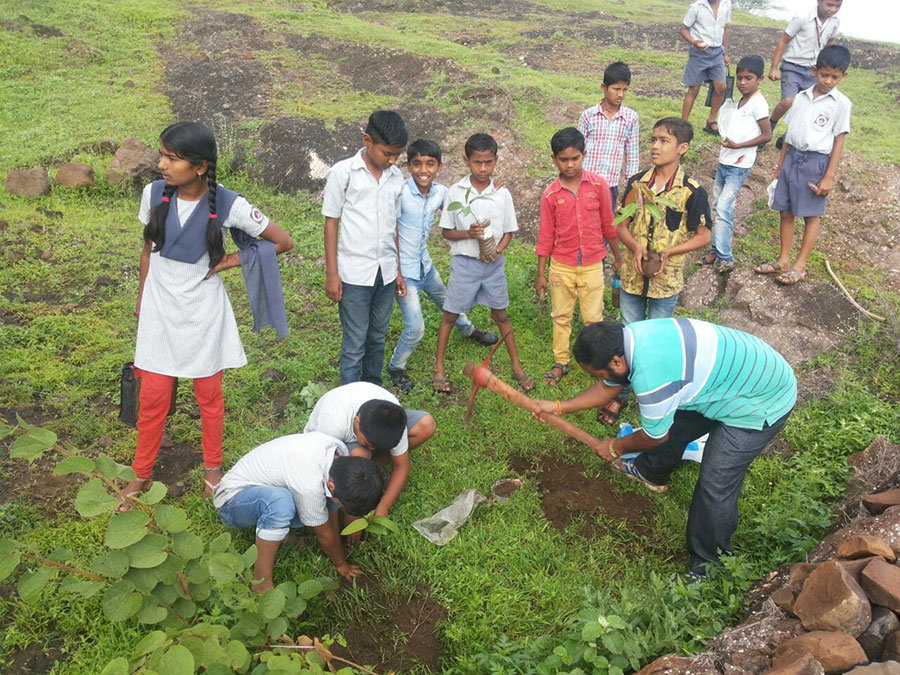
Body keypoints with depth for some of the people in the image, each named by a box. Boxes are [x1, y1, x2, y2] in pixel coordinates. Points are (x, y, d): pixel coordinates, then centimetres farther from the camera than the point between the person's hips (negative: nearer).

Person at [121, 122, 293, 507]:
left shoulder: (227, 205, -18)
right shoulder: (154, 194, -8)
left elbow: (283, 242, -9)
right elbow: (148, 250, 6)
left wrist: (230, 261, -11)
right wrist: (141, 302, 12)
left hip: (203, 311, -2)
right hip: (160, 309, 2)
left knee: (209, 394, 12)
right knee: (153, 397, 9)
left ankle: (213, 468, 33)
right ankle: (142, 474, 30)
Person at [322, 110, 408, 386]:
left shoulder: (396, 176, 7)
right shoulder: (343, 172, -7)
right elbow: (331, 222, -4)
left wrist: (398, 270, 16)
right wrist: (331, 274, -7)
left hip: (385, 273, 5)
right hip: (354, 274, -5)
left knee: (377, 338, 16)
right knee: (354, 345, 1)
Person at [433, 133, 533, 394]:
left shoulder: (502, 194, -2)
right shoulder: (455, 193, -7)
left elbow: (508, 232, 5)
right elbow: (446, 232, -2)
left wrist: (497, 251, -14)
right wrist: (468, 234, -21)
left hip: (494, 263, 2)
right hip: (464, 262, -1)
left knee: (501, 315, 13)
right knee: (450, 314, 8)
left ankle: (516, 366, 26)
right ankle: (439, 368, 22)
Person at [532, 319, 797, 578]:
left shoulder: (651, 378, -37)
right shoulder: (628, 337, -10)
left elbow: (655, 437, -17)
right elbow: (609, 387, 9)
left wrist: (615, 447, 1)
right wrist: (559, 407, 10)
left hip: (763, 404, -9)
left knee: (715, 486, -6)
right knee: (674, 424, 22)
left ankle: (708, 564, 15)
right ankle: (650, 472, 51)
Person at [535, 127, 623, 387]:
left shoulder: (598, 185, -8)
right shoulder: (551, 195, -7)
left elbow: (608, 224, 2)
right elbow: (545, 235, -1)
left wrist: (618, 258, 8)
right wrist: (540, 274, 1)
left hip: (592, 265, -1)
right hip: (561, 266, 1)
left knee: (594, 317, 7)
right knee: (561, 316, 13)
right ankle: (560, 362, 28)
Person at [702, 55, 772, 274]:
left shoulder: (758, 103, -11)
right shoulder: (738, 102, 13)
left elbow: (766, 136, -13)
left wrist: (737, 145, -19)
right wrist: (726, 141, 4)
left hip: (739, 165, -9)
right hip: (724, 161, 9)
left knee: (724, 209, -14)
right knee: (717, 206, 11)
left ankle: (725, 258, -11)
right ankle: (716, 249, 21)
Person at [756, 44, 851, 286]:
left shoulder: (841, 103, -5)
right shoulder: (801, 97, 7)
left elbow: (839, 141, -6)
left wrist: (829, 177, -11)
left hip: (816, 162, -4)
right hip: (792, 157, 5)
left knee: (811, 215, 4)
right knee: (786, 211, 8)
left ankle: (800, 266, 12)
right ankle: (783, 261, 19)